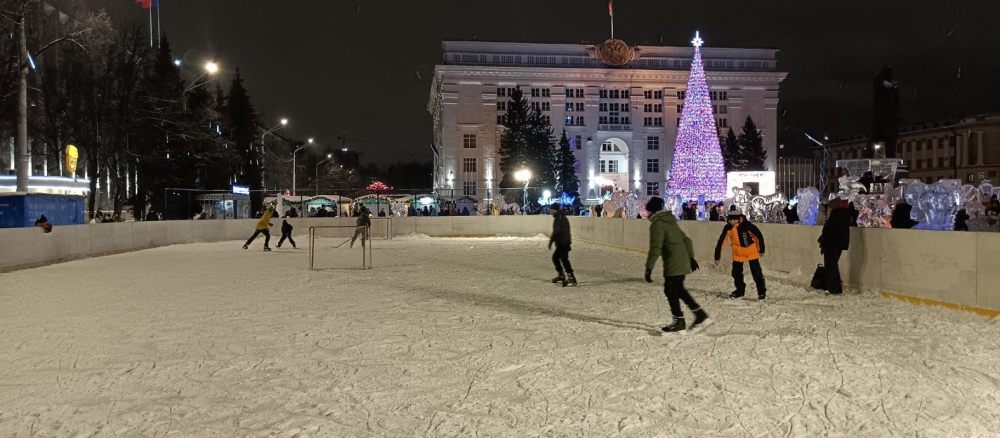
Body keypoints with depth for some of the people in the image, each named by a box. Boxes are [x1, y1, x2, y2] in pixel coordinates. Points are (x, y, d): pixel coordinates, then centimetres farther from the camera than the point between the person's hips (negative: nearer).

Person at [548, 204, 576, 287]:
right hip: (565, 242, 11)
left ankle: (571, 278, -18)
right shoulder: (563, 217, 19)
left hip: (562, 243, -11)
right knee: (555, 257, 20)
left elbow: (556, 231, -20)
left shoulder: (558, 218, -13)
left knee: (564, 259, -13)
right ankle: (561, 275, 24)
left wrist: (551, 241, -15)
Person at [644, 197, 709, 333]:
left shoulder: (657, 224, -11)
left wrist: (649, 268, -19)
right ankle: (700, 315, 19)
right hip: (683, 262, 9)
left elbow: (655, 248, -20)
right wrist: (691, 257, 26)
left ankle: (679, 321, 11)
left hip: (672, 264, -9)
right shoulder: (670, 221, 16)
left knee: (670, 291, 3)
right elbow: (686, 239, 21)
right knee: (678, 289, 18)